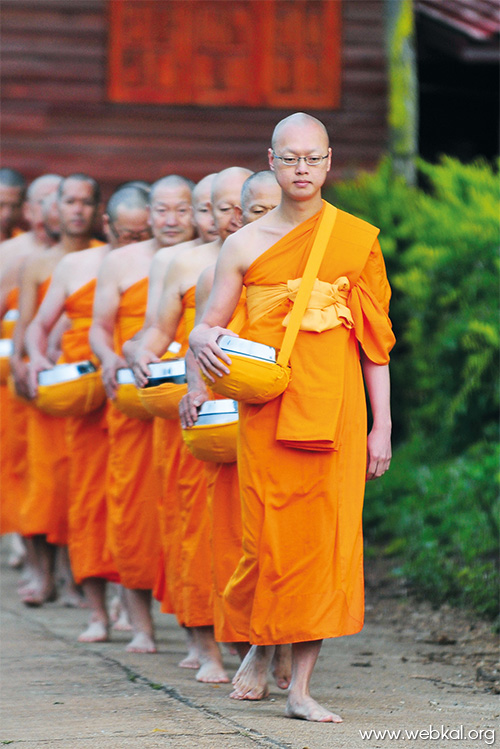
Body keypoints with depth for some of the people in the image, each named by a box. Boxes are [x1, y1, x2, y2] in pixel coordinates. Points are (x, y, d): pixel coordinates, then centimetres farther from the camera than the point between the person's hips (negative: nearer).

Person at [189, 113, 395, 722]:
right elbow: (206, 326, 7)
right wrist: (204, 344, -18)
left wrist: (381, 426, 2)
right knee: (268, 538, -1)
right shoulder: (245, 245, 6)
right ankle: (258, 647, 29)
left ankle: (300, 687, 1)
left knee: (325, 536, -5)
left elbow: (375, 341, 6)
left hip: (334, 410, 0)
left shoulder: (357, 240, 5)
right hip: (265, 408, 0)